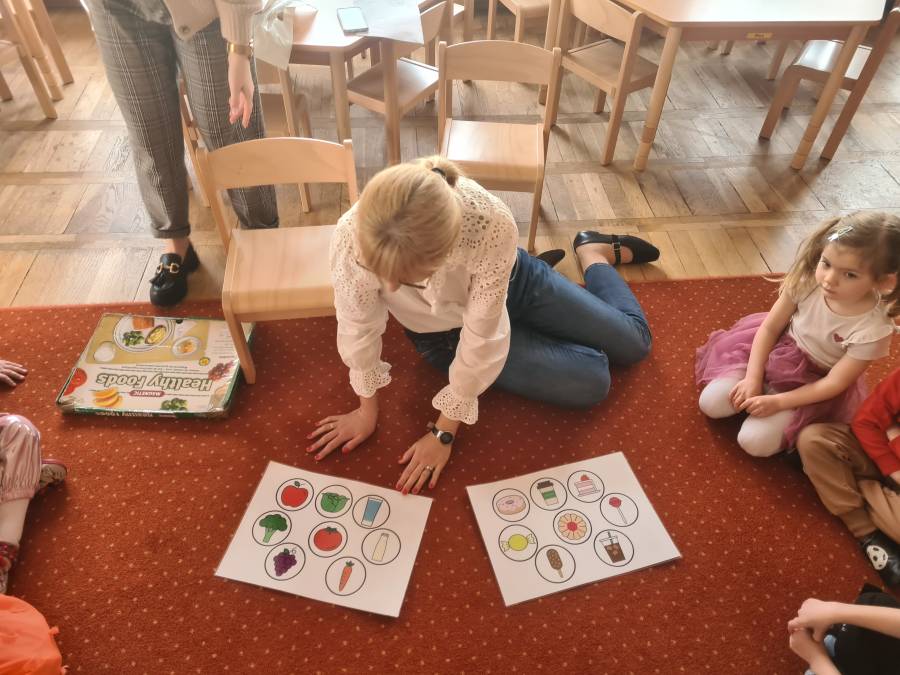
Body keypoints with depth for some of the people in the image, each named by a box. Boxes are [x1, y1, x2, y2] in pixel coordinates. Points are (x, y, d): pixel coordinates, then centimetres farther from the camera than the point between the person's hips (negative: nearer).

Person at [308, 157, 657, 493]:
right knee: (590, 383, -3)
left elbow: (482, 338, -29)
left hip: (509, 282, 0)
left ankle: (593, 251, 40)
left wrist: (444, 431, -20)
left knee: (634, 343, 12)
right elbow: (357, 327, -20)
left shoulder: (492, 225, -41)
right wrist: (367, 411, -6)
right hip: (442, 332, 1)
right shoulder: (353, 238, -38)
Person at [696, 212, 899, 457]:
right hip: (777, 348, 3)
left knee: (755, 441, -16)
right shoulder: (808, 280, -22)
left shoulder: (873, 330, -27)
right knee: (712, 403, -9)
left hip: (813, 383, -2)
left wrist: (778, 402, -22)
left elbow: (835, 383, -19)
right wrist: (753, 378, -16)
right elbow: (770, 328, -10)